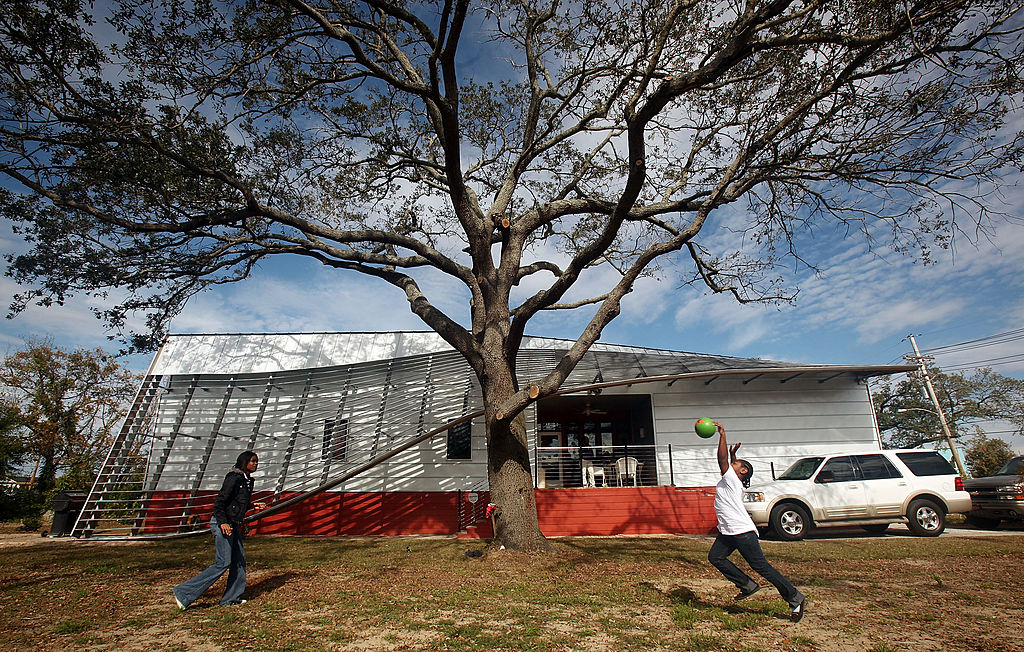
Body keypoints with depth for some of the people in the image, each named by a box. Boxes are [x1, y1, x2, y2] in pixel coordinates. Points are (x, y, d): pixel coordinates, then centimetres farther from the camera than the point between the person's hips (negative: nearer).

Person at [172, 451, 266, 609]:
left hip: (232, 524, 10)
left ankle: (231, 598, 19)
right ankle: (183, 593, -1)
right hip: (222, 524, -9)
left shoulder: (247, 480, 12)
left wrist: (252, 505, 16)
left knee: (239, 559, 9)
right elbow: (219, 502, -19)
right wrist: (223, 522, -27)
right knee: (223, 563, -9)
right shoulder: (234, 478, -16)